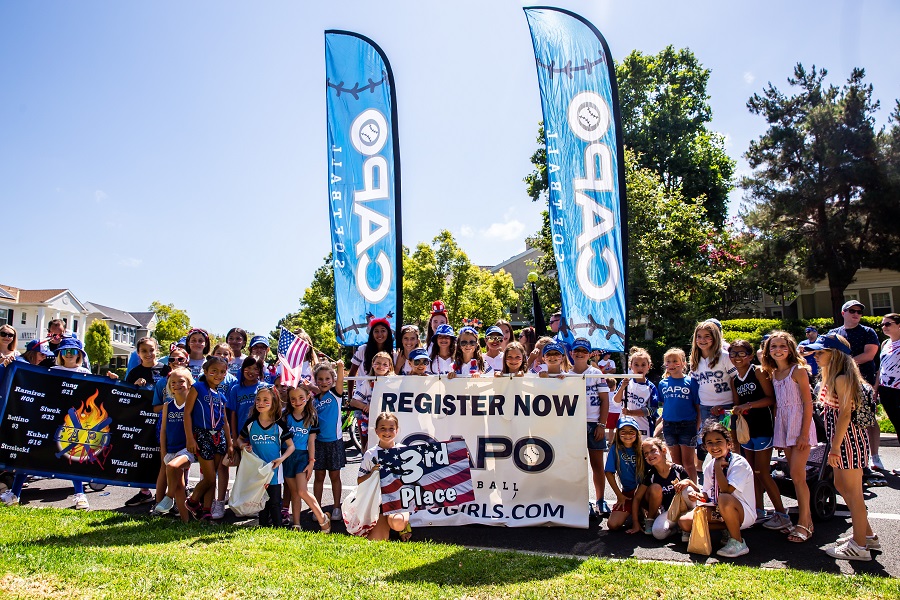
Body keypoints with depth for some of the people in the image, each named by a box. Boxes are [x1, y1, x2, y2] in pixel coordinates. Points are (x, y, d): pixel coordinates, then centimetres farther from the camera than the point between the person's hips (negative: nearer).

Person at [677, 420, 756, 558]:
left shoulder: (739, 463, -18)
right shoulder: (709, 467, 2)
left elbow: (726, 490, -31)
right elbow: (708, 497, 5)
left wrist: (718, 466, -22)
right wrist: (697, 494, -17)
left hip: (744, 513, -7)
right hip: (720, 511, 7)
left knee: (724, 499, -39)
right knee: (684, 522, -9)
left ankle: (738, 542, -17)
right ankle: (730, 528, 3)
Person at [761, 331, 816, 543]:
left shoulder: (798, 370, -9)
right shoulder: (772, 374, 10)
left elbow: (808, 403, -12)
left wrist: (804, 434, -16)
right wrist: (775, 431, 9)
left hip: (799, 425, -6)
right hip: (783, 426, 6)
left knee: (797, 475, -7)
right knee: (797, 476, 11)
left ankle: (803, 524, 3)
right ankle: (806, 521, 20)